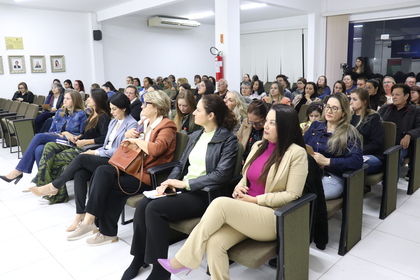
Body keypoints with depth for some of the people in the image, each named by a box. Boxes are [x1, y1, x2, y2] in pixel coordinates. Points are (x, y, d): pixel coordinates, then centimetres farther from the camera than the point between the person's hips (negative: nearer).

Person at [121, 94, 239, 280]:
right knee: (143, 204, -16)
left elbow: (222, 174, -18)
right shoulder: (195, 135, 14)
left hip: (204, 194, -7)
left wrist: (186, 183, -19)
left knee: (155, 208, -24)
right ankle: (139, 257, 2)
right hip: (183, 187, 7)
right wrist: (170, 182, -4)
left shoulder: (228, 139, -9)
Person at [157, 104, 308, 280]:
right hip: (246, 212, 6)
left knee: (221, 203, -29)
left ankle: (183, 260, -15)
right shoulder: (258, 146, 12)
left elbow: (292, 195, -11)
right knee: (215, 242, -24)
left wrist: (256, 200, -15)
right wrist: (239, 188, -2)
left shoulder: (297, 153, -7)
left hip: (273, 218, -6)